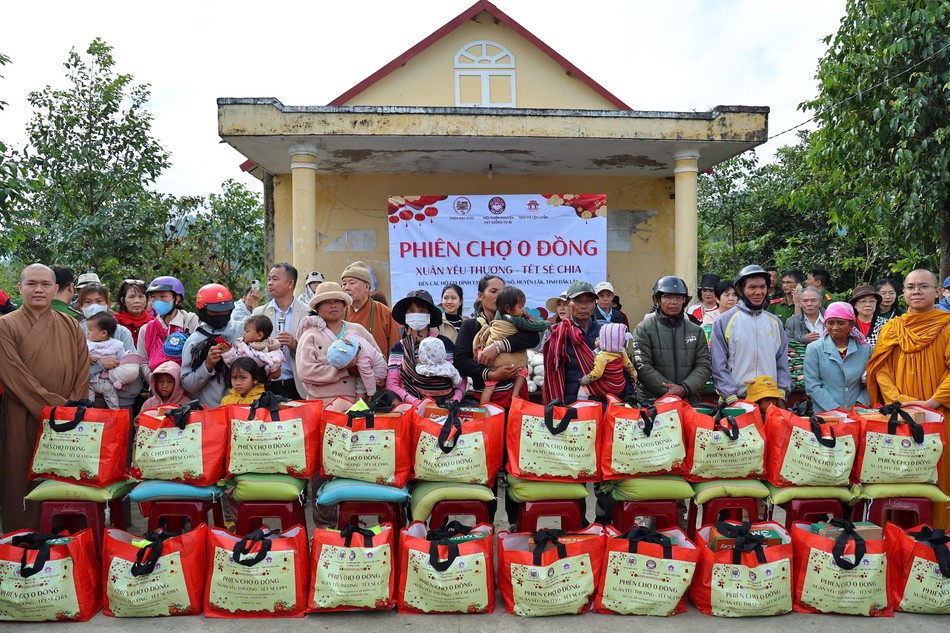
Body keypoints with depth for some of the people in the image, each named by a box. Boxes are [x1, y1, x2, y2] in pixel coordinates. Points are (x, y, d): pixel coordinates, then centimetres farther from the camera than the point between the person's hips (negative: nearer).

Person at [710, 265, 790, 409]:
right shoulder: (724, 322, -3)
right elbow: (718, 366, -6)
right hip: (735, 402, -4)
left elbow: (782, 363, 13)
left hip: (771, 401, 4)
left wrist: (781, 395, 3)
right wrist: (732, 399, -12)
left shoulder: (775, 322, 12)